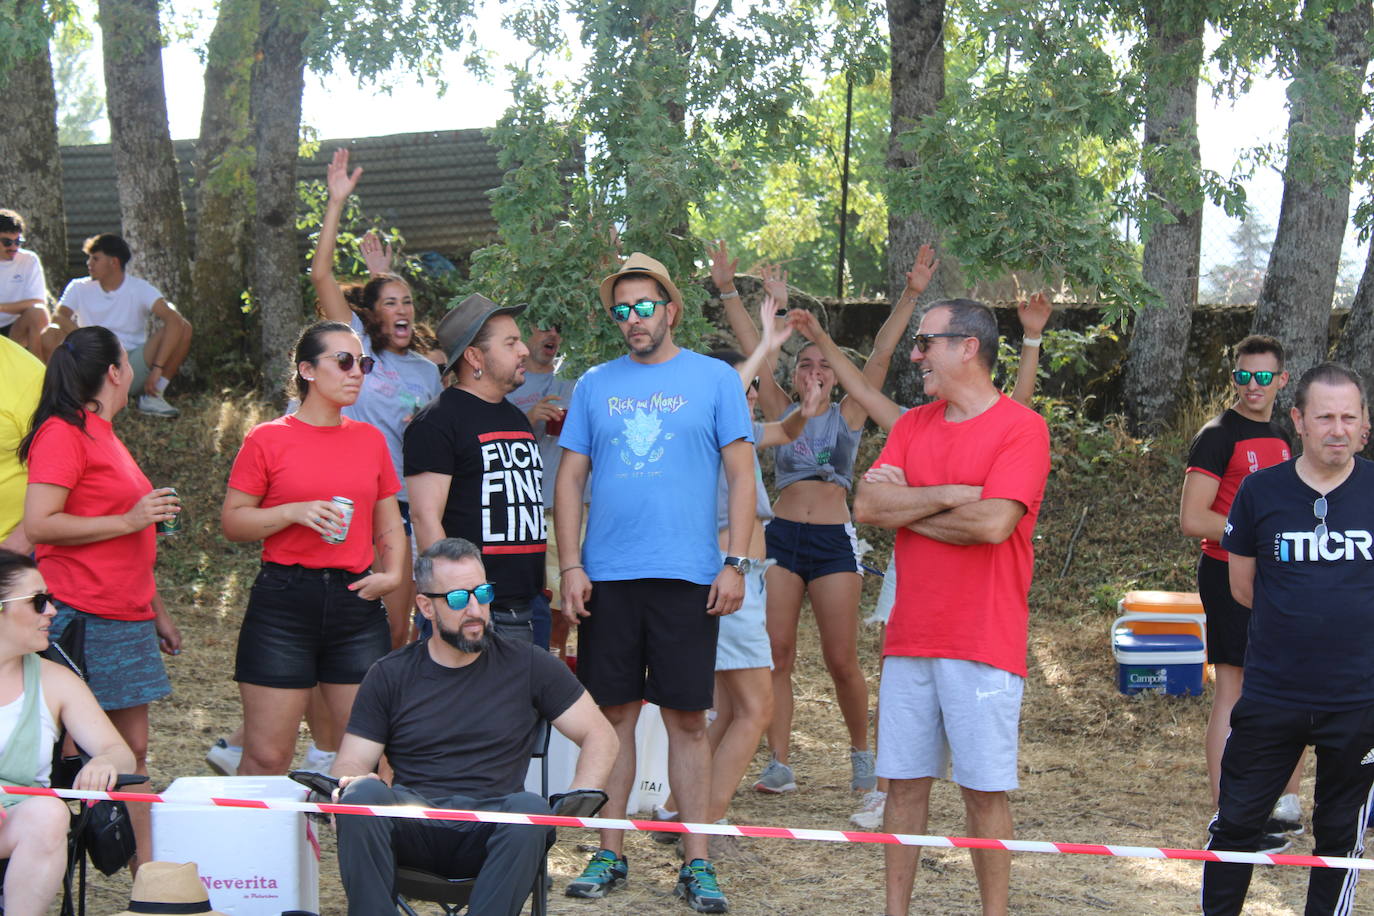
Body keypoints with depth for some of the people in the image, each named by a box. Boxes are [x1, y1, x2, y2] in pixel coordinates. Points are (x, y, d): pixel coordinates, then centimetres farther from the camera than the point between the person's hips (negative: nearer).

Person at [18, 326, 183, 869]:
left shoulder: (103, 436, 19)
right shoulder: (63, 433, -9)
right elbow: (38, 525, -18)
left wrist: (157, 612, 27)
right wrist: (130, 519, -17)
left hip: (126, 620, 9)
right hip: (82, 619, -9)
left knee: (132, 750, 7)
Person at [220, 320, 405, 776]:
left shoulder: (371, 439, 12)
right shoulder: (267, 439, 0)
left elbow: (389, 524, 18)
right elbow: (231, 521, 0)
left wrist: (392, 573, 0)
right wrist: (294, 512, -14)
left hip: (357, 601, 4)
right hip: (284, 601, -4)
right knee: (267, 758, -2)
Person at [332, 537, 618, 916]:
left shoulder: (527, 665, 13)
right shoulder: (389, 676, 15)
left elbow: (600, 735, 15)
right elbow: (349, 765, 11)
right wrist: (355, 781, -15)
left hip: (492, 828, 0)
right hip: (413, 824, 1)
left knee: (530, 809, -36)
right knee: (363, 796, -33)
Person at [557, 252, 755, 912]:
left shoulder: (714, 379, 4)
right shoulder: (595, 384, 10)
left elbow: (741, 475, 2)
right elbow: (570, 479, 10)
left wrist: (735, 562, -7)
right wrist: (570, 566, 0)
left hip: (687, 577, -2)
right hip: (606, 577, 2)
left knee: (687, 718, 1)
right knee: (613, 714, 6)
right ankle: (609, 855, 15)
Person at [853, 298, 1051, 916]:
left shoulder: (1022, 428, -6)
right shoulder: (912, 426, 12)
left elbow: (993, 522, -20)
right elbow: (867, 505, -1)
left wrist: (906, 505, -6)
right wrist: (951, 495, -12)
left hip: (983, 644, -5)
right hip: (909, 638, 5)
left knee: (984, 789, 0)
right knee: (905, 782, 9)